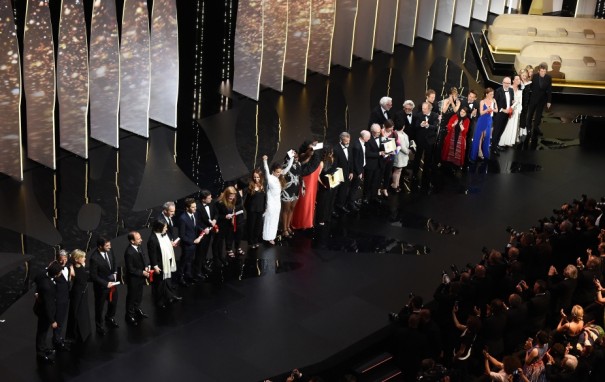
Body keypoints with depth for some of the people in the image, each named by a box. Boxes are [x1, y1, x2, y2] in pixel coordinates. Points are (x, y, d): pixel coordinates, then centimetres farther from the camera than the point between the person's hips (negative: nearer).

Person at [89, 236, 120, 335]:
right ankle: (99, 326, 40)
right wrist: (106, 283, -22)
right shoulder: (94, 258, -32)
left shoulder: (109, 251, -13)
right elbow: (93, 276, -24)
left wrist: (115, 273, -6)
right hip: (101, 286, -6)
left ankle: (110, 319, 53)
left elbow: (114, 262, 8)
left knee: (114, 302, 25)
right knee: (99, 307, 16)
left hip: (112, 282, 6)